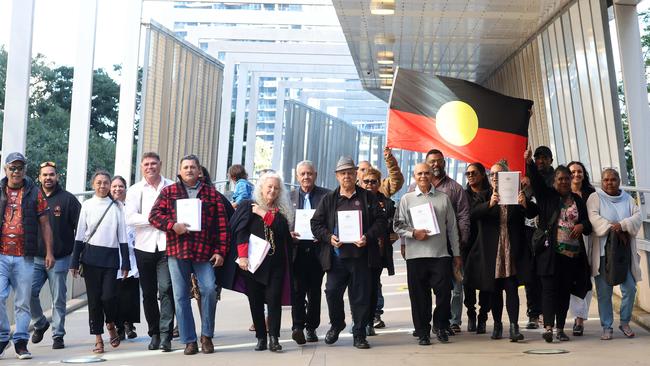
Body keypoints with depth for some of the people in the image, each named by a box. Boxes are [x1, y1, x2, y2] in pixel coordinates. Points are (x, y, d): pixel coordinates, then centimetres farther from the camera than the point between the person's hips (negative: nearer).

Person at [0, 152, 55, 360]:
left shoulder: (35, 194, 7)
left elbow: (45, 224, 7)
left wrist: (49, 252, 2)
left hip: (24, 257, 0)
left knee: (22, 301, 3)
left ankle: (21, 342, 11)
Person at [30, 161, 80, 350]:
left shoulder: (68, 199, -1)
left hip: (60, 258, -2)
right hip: (35, 258, 2)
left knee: (58, 299, 2)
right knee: (29, 292, -7)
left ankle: (58, 335, 12)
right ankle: (40, 323, 18)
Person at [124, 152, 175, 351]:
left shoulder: (172, 187, 7)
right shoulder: (135, 190, 9)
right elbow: (130, 218, -4)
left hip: (167, 245, -2)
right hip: (144, 246, 2)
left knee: (166, 289, -14)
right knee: (148, 293, 9)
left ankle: (165, 336, -14)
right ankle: (154, 334, 21)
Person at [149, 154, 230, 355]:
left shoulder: (211, 193, 10)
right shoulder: (168, 192, 11)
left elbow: (222, 224, 6)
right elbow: (154, 215, 3)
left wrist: (220, 251, -2)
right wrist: (172, 225, -14)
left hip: (204, 251, -1)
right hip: (177, 251, 1)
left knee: (209, 290, -14)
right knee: (181, 297, 2)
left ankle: (206, 336, 4)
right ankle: (189, 341, 10)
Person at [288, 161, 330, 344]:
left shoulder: (326, 195, 4)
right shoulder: (289, 196, 11)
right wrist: (288, 233, -8)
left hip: (317, 249, 0)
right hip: (297, 249, 0)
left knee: (315, 290, 6)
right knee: (298, 289, -9)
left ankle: (311, 327, 16)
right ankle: (298, 327, -11)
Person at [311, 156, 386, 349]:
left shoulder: (368, 197, 8)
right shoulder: (328, 199, 11)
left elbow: (381, 221, 3)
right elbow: (316, 223, 9)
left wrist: (368, 237, -13)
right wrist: (329, 237, -8)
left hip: (361, 255, -1)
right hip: (336, 256, 1)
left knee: (360, 296, 2)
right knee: (332, 292, -2)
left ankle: (359, 335, 14)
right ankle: (336, 325, 24)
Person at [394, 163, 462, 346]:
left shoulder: (443, 198, 11)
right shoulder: (407, 199, 8)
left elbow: (452, 227, 12)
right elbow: (398, 225, 6)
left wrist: (457, 254, 10)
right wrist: (414, 233, -13)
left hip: (441, 253, 1)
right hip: (416, 255, 0)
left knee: (444, 291, -4)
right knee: (419, 295, 2)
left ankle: (441, 326, 17)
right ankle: (423, 332, 14)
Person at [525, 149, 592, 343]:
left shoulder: (577, 200, 15)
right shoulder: (547, 195, 6)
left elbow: (588, 223, 18)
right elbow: (536, 180, -10)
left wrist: (582, 226, -5)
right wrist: (529, 162, -25)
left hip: (572, 253, 4)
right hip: (550, 252, -4)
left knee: (565, 291, 7)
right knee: (549, 289, -9)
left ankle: (560, 329, 13)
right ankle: (548, 327, -14)